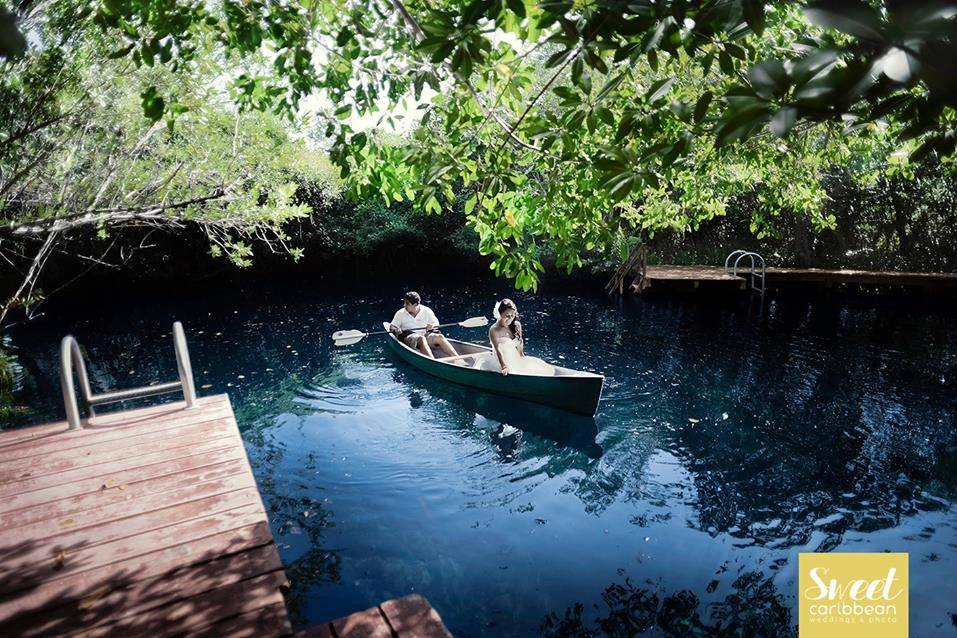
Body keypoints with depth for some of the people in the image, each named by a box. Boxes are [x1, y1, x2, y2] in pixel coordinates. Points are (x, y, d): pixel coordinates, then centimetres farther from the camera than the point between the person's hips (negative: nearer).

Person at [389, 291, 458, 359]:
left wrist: (432, 325, -12)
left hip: (425, 335, 2)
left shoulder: (426, 311, 9)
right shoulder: (400, 313, 7)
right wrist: (395, 330, -17)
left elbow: (436, 324, 13)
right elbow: (391, 326, 8)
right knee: (421, 339, -36)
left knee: (439, 337, -27)